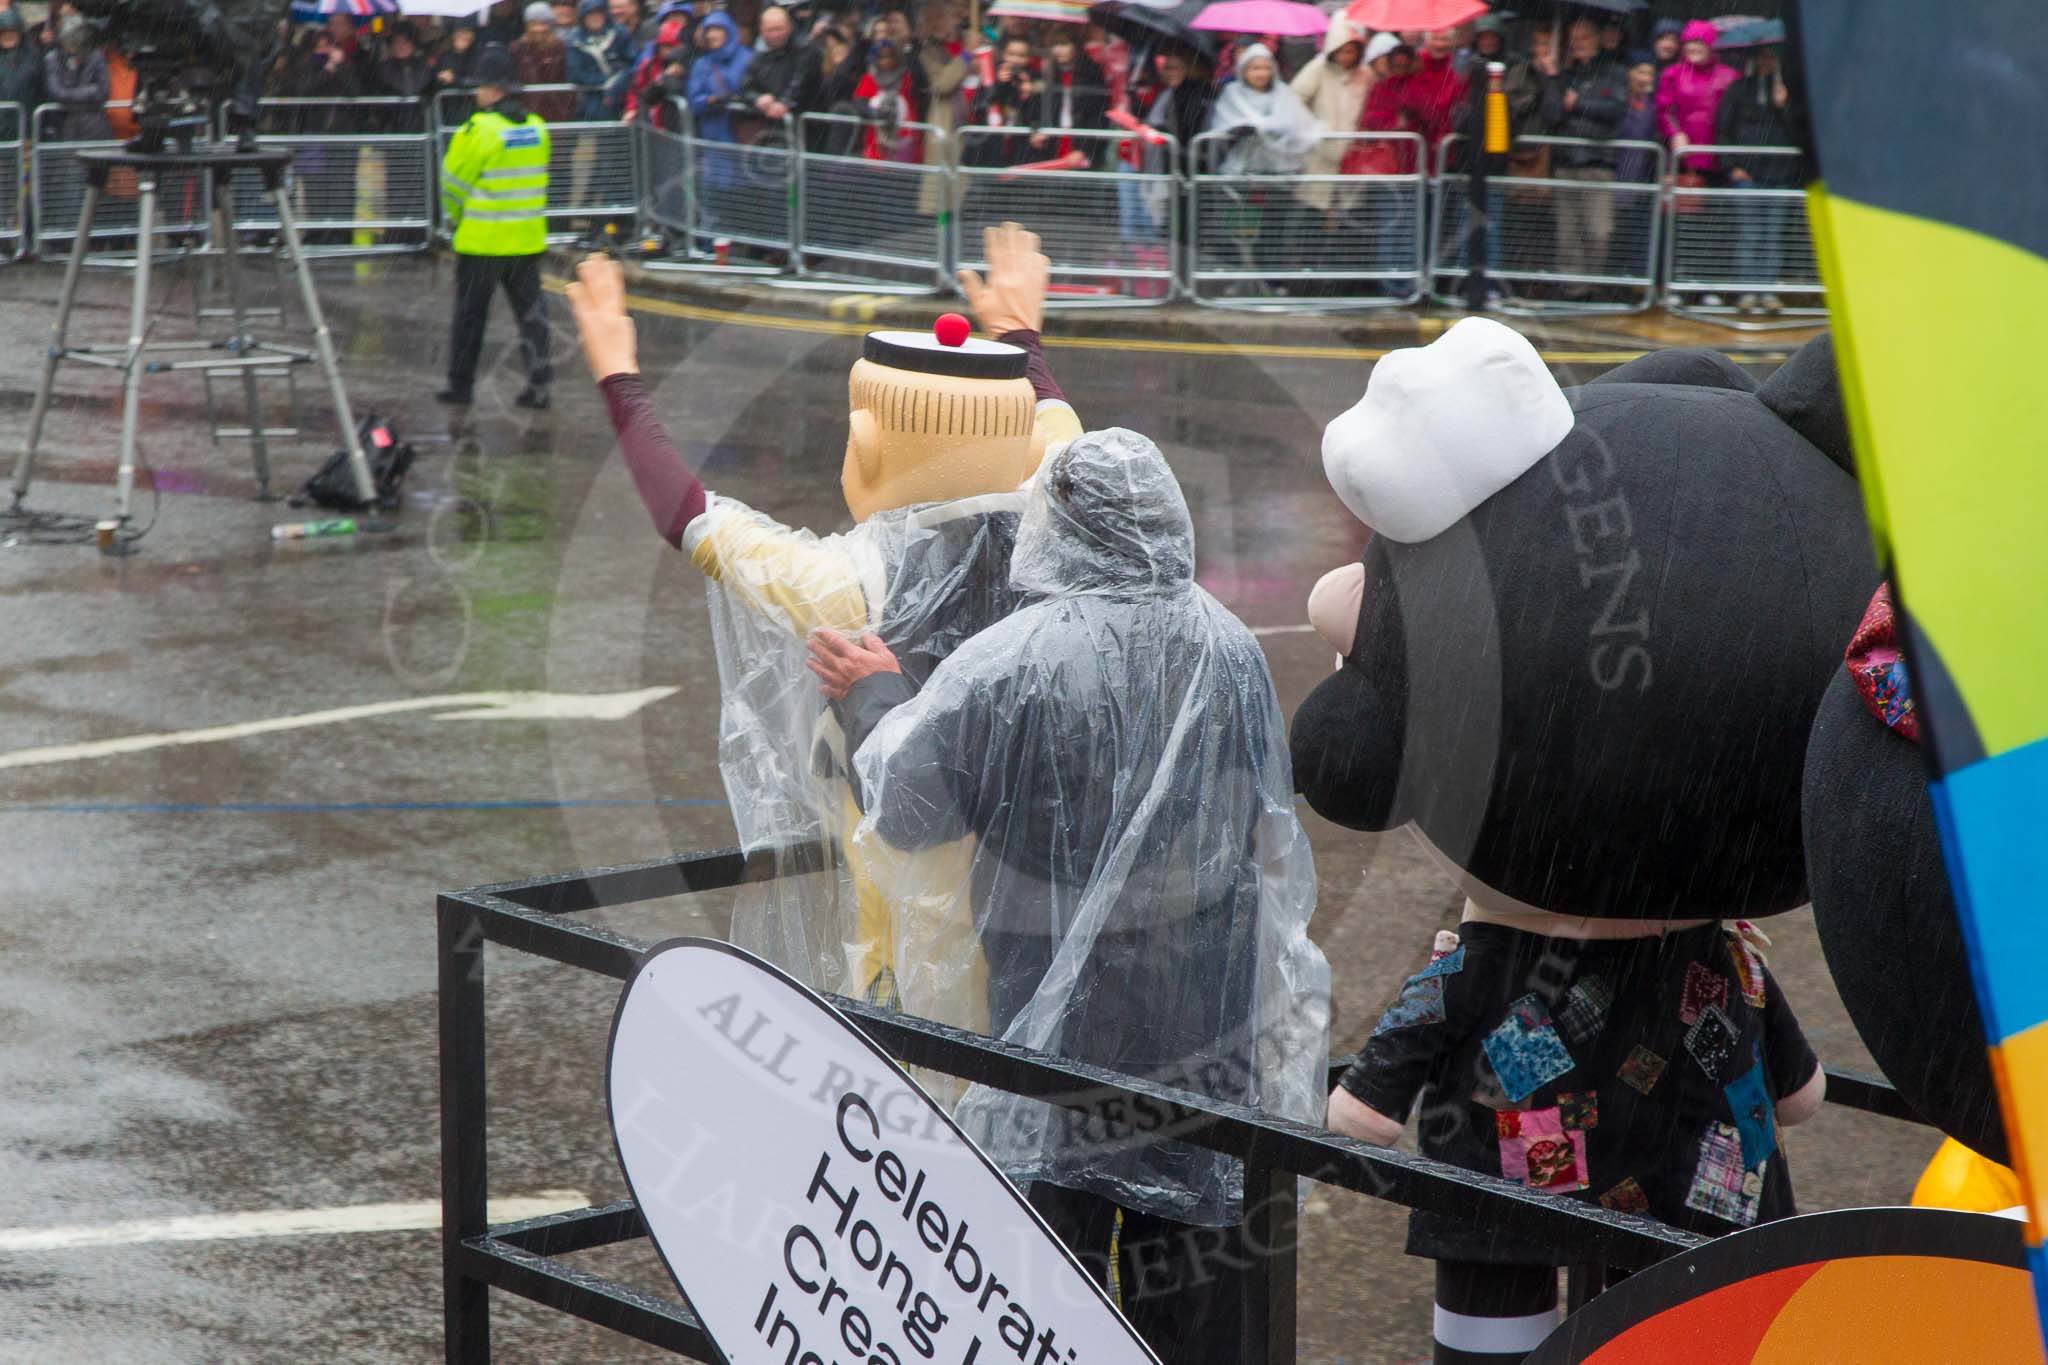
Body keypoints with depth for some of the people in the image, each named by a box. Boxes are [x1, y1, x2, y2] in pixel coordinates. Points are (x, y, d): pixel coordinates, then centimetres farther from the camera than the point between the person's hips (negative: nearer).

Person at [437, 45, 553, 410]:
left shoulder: (479, 130, -15)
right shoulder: (538, 127, 4)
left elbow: (454, 182, -8)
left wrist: (455, 216, 9)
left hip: (483, 239, -5)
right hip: (528, 238, 5)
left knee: (470, 312, 6)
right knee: (529, 308, 9)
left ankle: (461, 384, 14)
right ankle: (539, 379, 1)